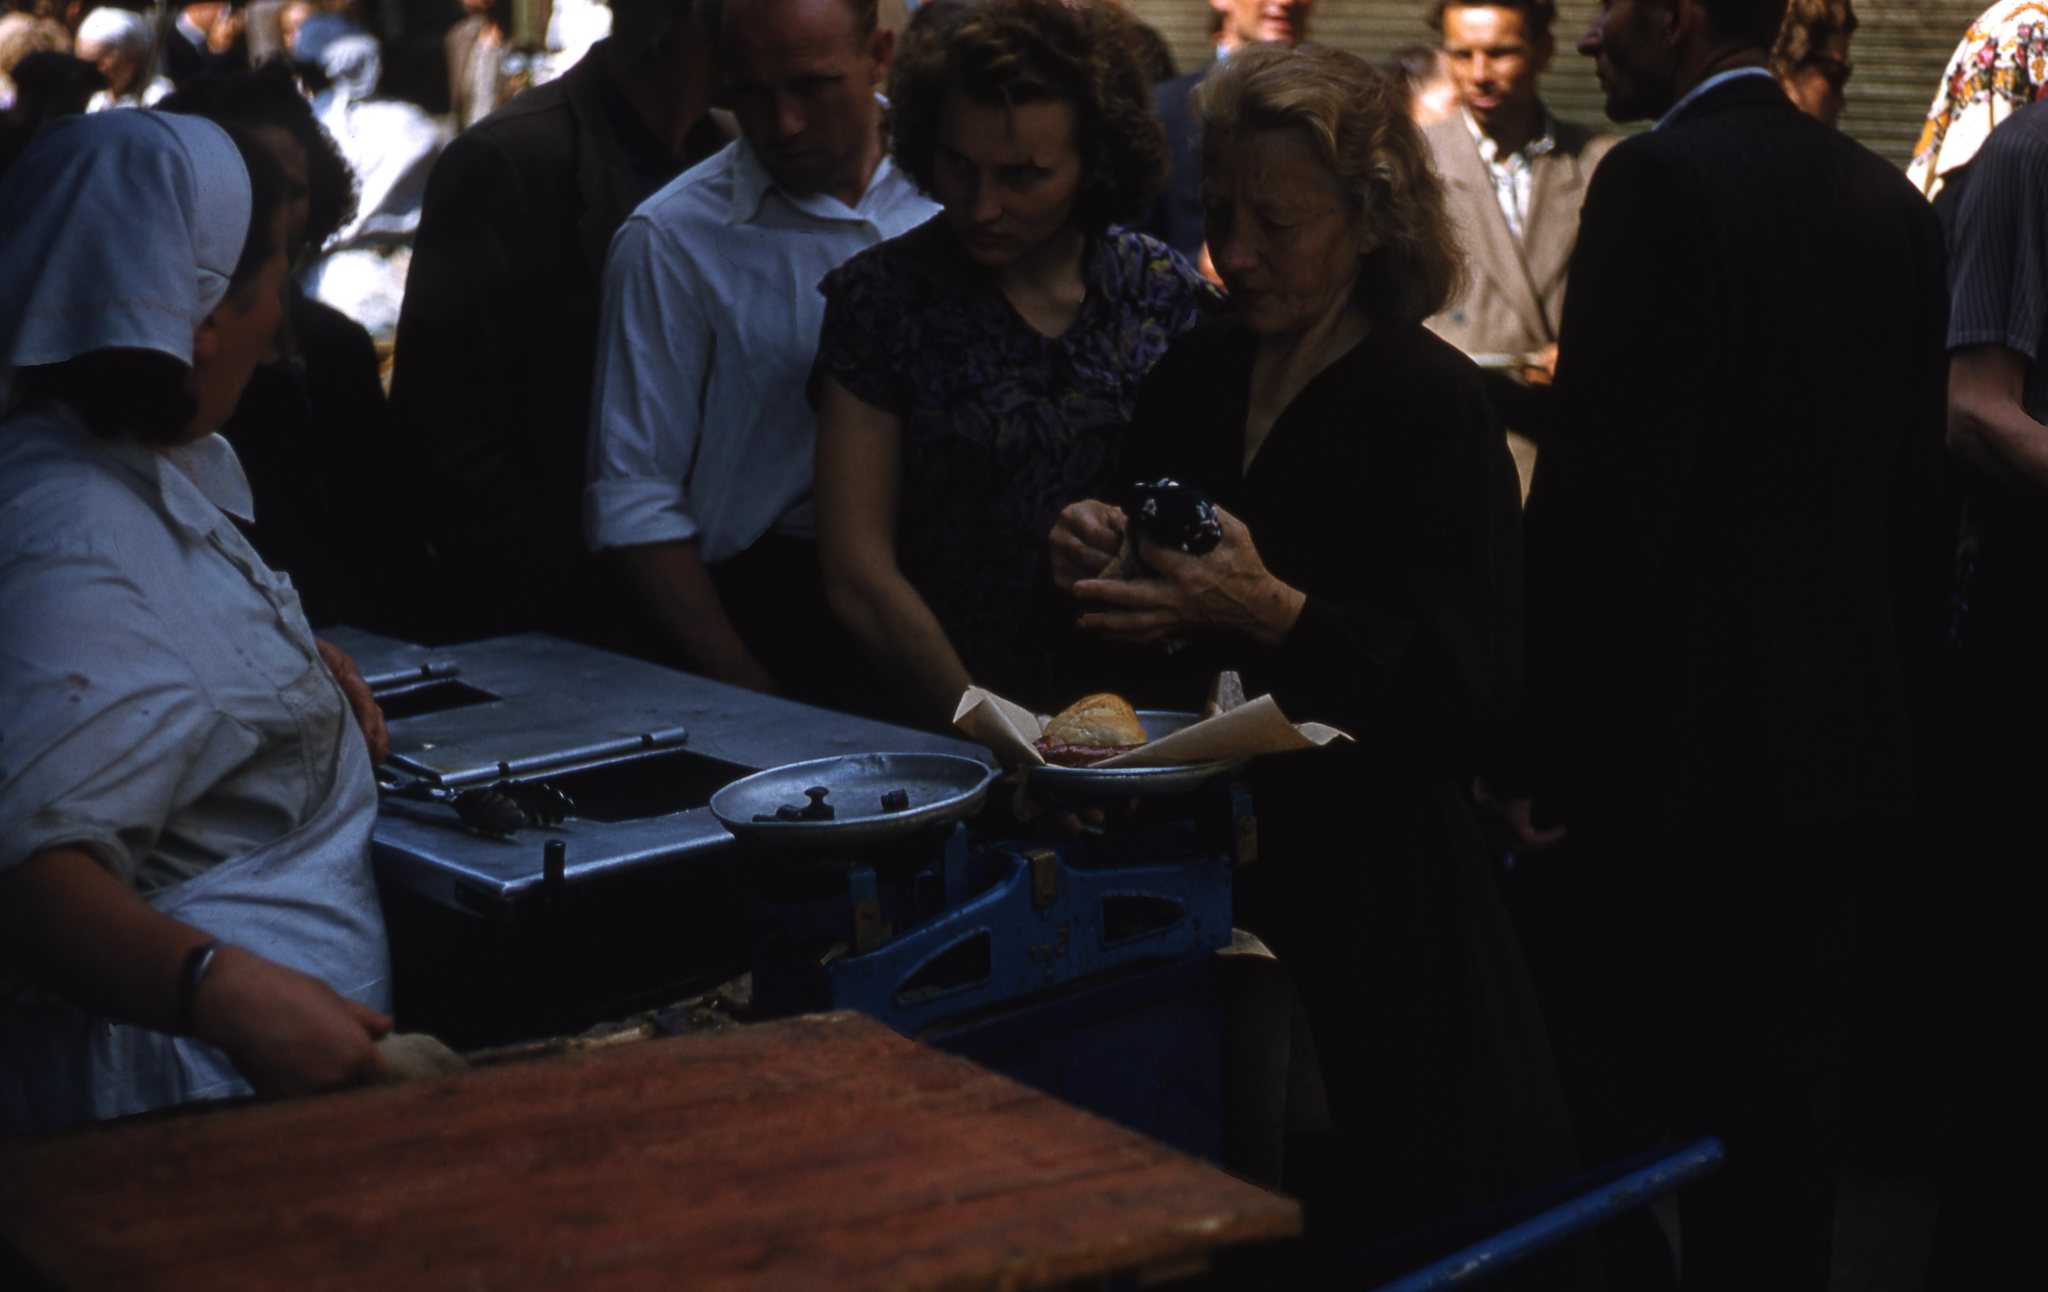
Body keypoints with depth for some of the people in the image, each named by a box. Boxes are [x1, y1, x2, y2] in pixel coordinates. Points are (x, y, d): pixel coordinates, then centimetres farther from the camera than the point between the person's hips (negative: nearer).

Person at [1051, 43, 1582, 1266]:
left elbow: (1462, 686, -17)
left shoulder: (1433, 402, -10)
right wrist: (1096, 552, -4)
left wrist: (1275, 612, -28)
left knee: (1397, 1224, 2)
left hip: (1375, 877, -5)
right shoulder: (1197, 373, 8)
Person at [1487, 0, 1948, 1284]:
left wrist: (1537, 747, -14)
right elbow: (1913, 489, 12)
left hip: (1668, 741, -7)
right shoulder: (1889, 199, 8)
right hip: (1840, 734, 7)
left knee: (1616, 1098, 3)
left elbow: (1602, 486, -18)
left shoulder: (1660, 182, -13)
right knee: (1784, 1108, 14)